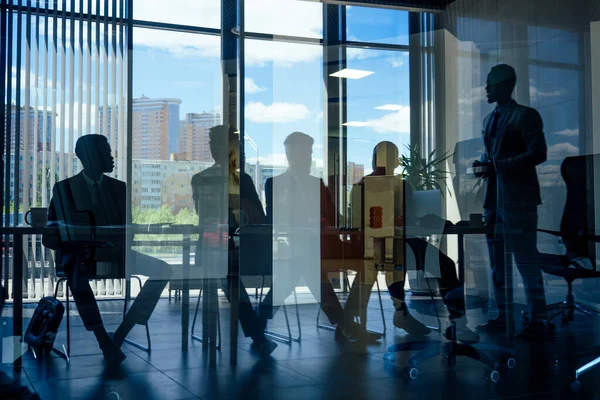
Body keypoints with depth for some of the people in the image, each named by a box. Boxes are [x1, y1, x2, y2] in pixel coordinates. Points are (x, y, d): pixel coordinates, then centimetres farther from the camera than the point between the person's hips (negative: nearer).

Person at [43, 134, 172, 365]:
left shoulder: (119, 188, 11)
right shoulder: (64, 189, 2)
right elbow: (51, 236, -4)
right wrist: (84, 250, -22)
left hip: (113, 254, 4)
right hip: (78, 255, -4)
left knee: (163, 269, -19)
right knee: (76, 272, -40)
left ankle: (120, 334, -21)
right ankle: (103, 340, -31)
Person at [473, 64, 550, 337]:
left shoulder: (525, 115, -6)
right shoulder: (490, 120, 18)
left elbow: (537, 153, -15)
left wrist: (497, 166, -20)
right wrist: (483, 165, 1)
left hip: (518, 199, -8)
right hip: (494, 199, 8)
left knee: (526, 260, -4)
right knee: (497, 262, 11)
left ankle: (537, 320, 4)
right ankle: (502, 317, 19)